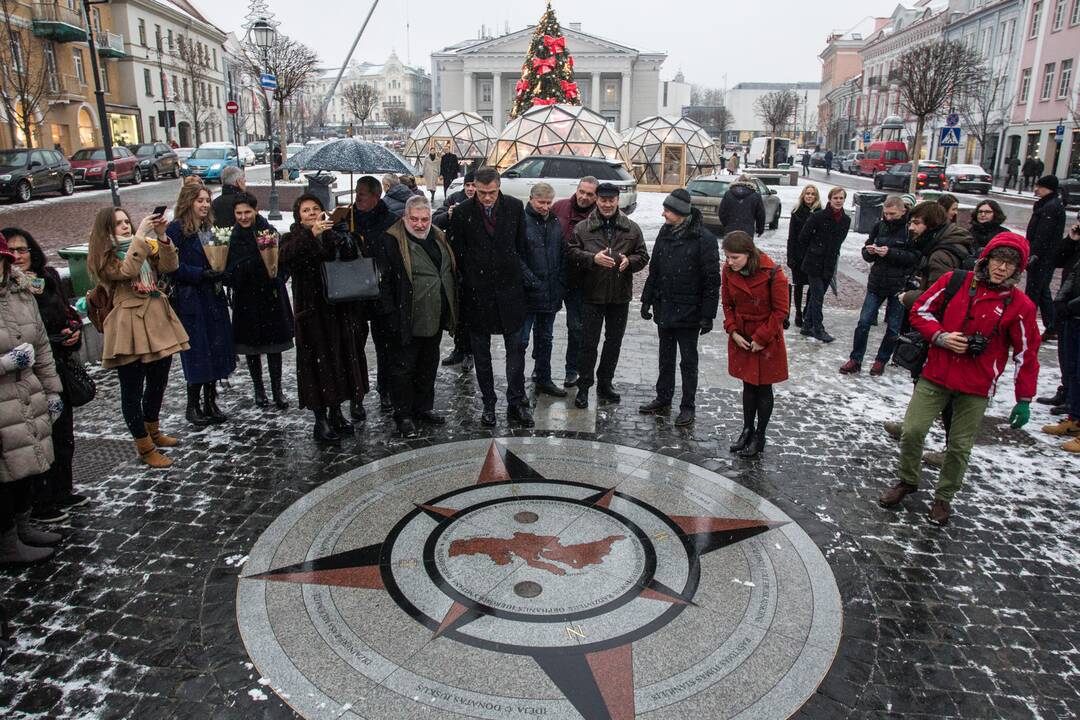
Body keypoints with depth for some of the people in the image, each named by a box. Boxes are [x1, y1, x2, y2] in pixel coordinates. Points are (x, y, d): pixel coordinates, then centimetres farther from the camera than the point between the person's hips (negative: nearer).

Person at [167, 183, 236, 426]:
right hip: (190, 300, -7)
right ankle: (193, 406, 11)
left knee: (217, 350, 7)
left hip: (214, 298, 7)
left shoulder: (209, 228, 14)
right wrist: (202, 274, -20)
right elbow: (174, 267, -13)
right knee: (197, 353, -3)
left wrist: (220, 272, -1)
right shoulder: (176, 230, -8)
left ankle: (210, 403, 19)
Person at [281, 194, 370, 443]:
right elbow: (285, 258, -23)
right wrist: (312, 235, -34)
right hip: (312, 312, -4)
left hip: (340, 310, 4)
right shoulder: (294, 239, 0)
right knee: (317, 362, -2)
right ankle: (320, 420, 7)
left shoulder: (336, 237, 11)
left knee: (341, 359, 10)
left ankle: (336, 413, 25)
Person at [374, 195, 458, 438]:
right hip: (407, 322, -7)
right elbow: (384, 281, -15)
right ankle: (403, 415, 16)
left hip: (435, 319, 7)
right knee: (403, 368, 3)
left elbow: (451, 272, 19)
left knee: (429, 366, 18)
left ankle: (424, 408, 33)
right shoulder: (391, 241, -12)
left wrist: (451, 312, 15)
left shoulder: (438, 238, 11)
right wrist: (390, 315, -19)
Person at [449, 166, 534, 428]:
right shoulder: (462, 212, -7)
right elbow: (457, 251, 1)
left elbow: (521, 244, 7)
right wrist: (470, 278, 1)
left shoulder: (515, 207, -2)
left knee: (515, 348, 5)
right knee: (481, 351, 9)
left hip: (510, 288, 1)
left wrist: (516, 273, 5)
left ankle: (516, 402, 16)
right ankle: (488, 404, 21)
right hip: (477, 291, -1)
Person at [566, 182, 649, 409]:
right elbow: (571, 253, -7)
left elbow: (643, 256, 6)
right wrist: (593, 258, -22)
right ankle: (583, 386, 12)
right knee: (589, 342, 1)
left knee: (614, 341, 13)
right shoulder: (583, 227, -2)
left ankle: (605, 383, 28)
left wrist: (629, 261, -15)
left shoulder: (632, 228, 4)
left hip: (620, 296, 3)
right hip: (593, 294, -3)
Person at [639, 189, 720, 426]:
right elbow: (654, 270, 12)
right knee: (665, 358, 17)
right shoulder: (665, 233, 4)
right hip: (664, 309, 6)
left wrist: (707, 315, -15)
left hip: (688, 311, -6)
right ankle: (663, 399, 31)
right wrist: (647, 300, 11)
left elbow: (711, 280, -13)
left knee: (688, 360, 7)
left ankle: (687, 407, 18)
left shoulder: (703, 238, -14)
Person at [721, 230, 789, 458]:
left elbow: (780, 311, -14)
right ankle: (747, 430, 29)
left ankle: (759, 437, 20)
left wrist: (761, 338, -15)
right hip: (741, 338, 4)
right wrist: (733, 331, -7)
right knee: (748, 385, 15)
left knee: (763, 388, 7)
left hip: (766, 341, -4)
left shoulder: (772, 273, -21)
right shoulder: (729, 271, -7)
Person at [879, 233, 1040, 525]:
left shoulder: (1020, 305, -6)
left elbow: (1026, 354, 0)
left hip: (976, 387, -1)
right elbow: (921, 311, 6)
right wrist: (941, 337, -13)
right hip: (936, 375, 1)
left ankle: (944, 497, 28)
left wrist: (1024, 400, 2)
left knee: (959, 446, 6)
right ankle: (907, 481, 23)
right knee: (912, 431, -3)